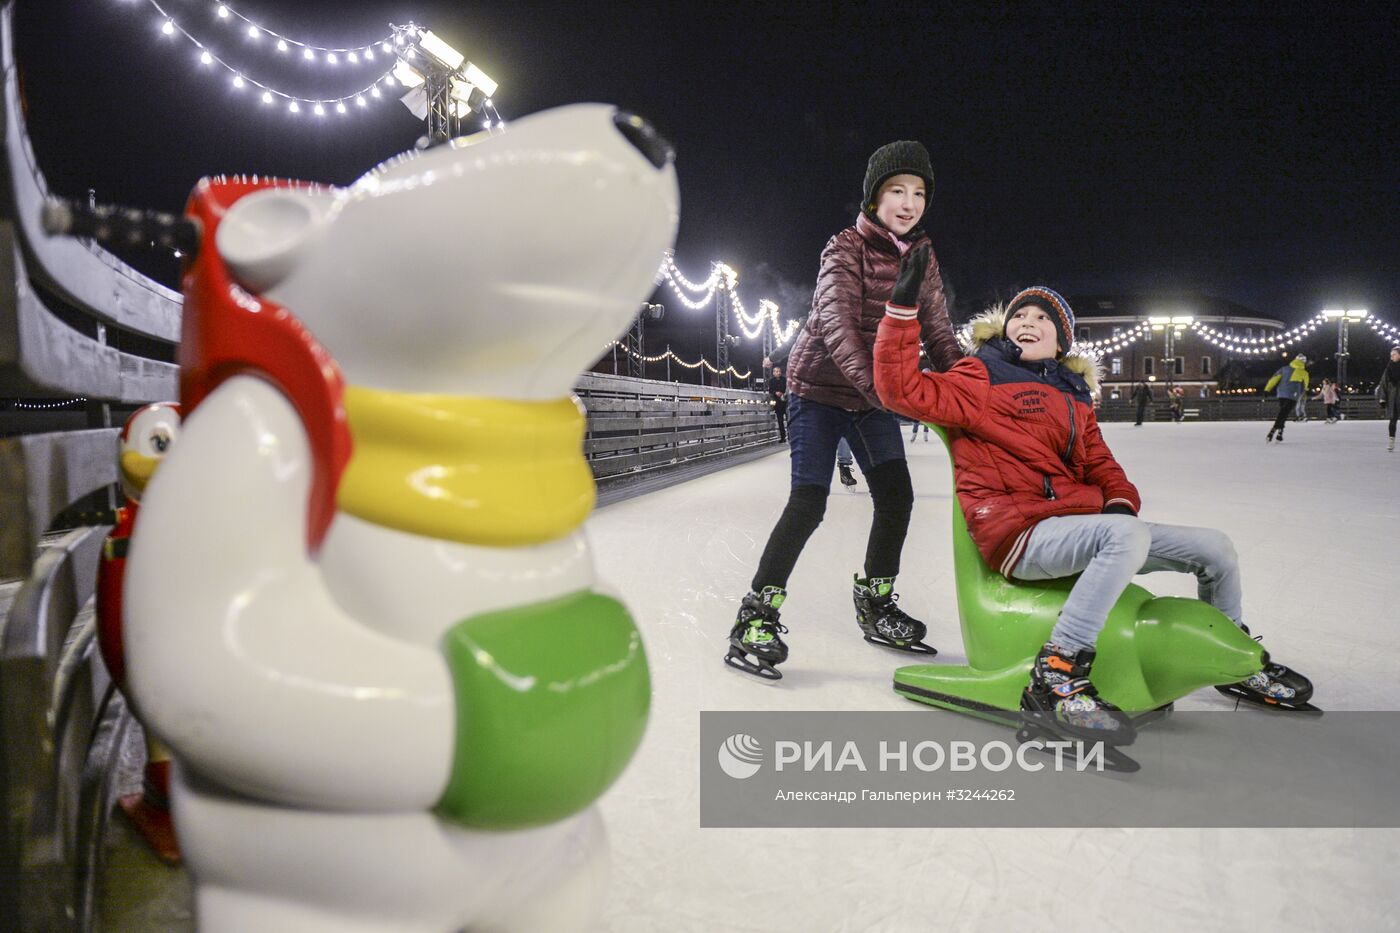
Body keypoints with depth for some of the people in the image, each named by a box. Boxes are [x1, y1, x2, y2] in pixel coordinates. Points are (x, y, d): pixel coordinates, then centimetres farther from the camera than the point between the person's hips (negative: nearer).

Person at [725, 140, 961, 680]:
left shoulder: (922, 258, 2)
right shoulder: (846, 248, -16)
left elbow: (938, 333, 2)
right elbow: (836, 321, -32)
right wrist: (872, 381, -46)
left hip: (872, 394, 6)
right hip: (820, 387, -6)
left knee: (897, 497, 2)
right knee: (808, 502, -14)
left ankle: (875, 604, 22)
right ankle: (757, 615, -4)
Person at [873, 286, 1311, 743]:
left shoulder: (1073, 396, 20)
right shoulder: (983, 380, 0)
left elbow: (1099, 462, 21)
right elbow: (902, 389, -12)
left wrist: (1120, 500, -1)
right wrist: (902, 309, -17)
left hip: (1080, 524, 7)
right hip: (1017, 532, -7)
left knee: (1215, 547, 9)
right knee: (1127, 534, -36)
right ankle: (1055, 676, -34)